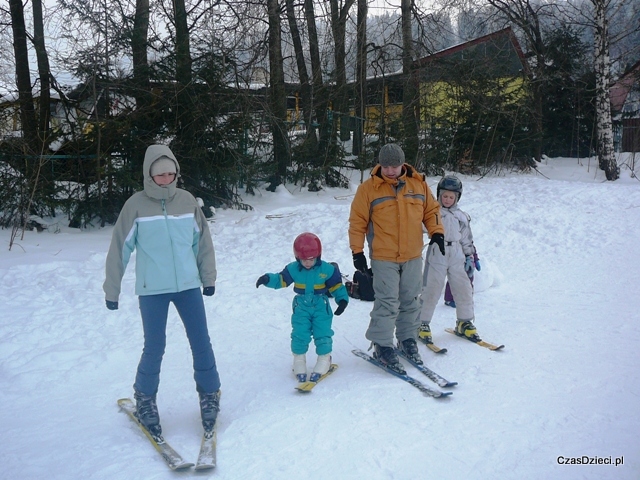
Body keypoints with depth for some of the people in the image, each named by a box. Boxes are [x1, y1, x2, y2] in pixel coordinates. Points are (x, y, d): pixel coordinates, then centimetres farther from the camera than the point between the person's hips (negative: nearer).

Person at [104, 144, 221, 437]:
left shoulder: (187, 201, 1)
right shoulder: (136, 205, -6)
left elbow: (202, 240, 10)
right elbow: (120, 248, -2)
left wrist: (208, 277, 12)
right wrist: (112, 290, 1)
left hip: (188, 285, 2)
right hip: (152, 289, -2)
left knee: (201, 343, 4)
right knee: (154, 348, 3)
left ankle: (209, 395, 23)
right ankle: (144, 400, 26)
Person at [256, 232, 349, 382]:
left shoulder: (327, 269, -11)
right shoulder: (293, 269, -7)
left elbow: (337, 286, -4)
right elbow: (280, 280, -4)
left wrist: (342, 300, -13)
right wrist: (267, 279, -22)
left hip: (321, 307, -1)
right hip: (301, 308, 1)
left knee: (322, 334, -2)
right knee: (299, 335, -1)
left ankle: (324, 359, 15)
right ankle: (299, 361, 14)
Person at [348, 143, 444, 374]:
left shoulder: (419, 184, 4)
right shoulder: (368, 189, -5)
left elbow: (431, 210, 13)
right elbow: (357, 222, -3)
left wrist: (436, 232, -2)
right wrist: (357, 251, -7)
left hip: (413, 257, 4)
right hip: (383, 258, -4)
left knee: (411, 301, 12)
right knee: (387, 302, -7)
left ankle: (407, 339, 27)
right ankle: (382, 346, 4)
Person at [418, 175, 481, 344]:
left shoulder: (461, 217, 12)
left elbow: (467, 240, 17)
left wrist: (470, 256, 12)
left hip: (457, 257, 4)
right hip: (437, 256, -4)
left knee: (464, 289, 5)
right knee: (431, 290, -2)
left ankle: (464, 323, 20)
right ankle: (422, 324, 10)